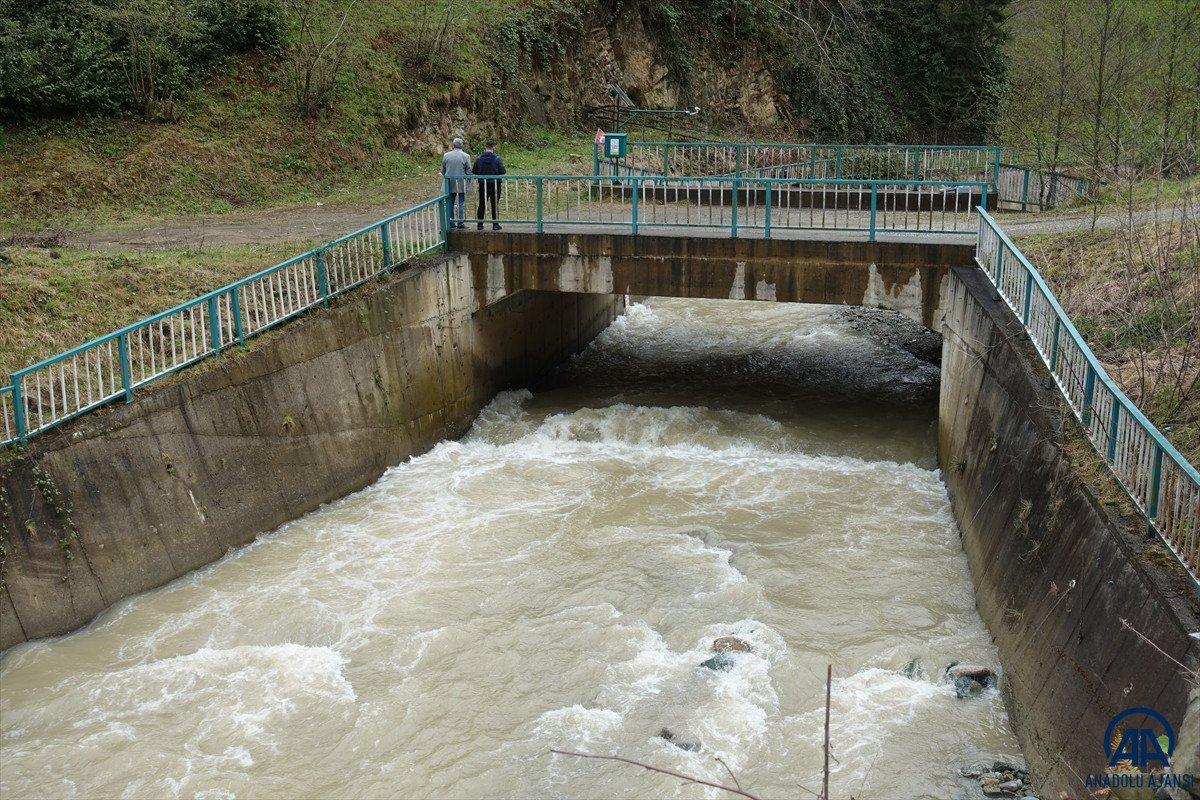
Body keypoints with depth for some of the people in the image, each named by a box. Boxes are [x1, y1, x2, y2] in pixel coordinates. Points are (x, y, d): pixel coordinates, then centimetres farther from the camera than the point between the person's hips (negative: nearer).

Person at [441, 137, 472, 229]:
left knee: (450, 203, 10)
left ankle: (451, 222, 12)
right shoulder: (466, 156, -8)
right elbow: (469, 171, -5)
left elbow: (443, 170, 8)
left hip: (450, 183, 3)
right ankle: (460, 222, -1)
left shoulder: (446, 155, 0)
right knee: (461, 203, 2)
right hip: (461, 183, -3)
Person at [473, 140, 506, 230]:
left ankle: (480, 224, 11)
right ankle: (495, 224, 5)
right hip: (494, 185, -2)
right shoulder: (497, 159, -11)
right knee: (494, 205, 4)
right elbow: (502, 171, -11)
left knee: (481, 204, 10)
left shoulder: (478, 159, -3)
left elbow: (474, 171, 1)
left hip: (482, 185, 2)